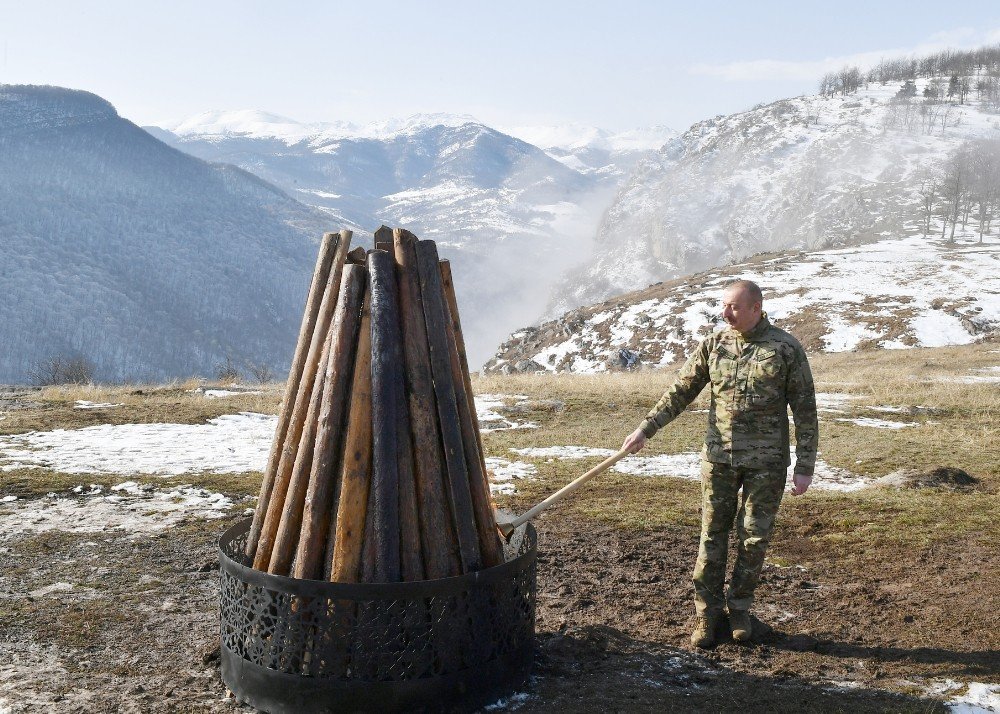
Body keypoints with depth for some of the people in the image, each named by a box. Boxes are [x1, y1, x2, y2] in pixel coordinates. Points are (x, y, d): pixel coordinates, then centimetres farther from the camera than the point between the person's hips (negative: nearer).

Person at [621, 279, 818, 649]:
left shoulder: (786, 349, -5)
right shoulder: (713, 346, 3)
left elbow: (805, 411, -3)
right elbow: (680, 393, 8)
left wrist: (804, 467, -6)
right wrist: (645, 429, 0)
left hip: (766, 463, -2)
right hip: (718, 456, 2)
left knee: (754, 538, 7)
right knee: (712, 535, 6)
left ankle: (739, 608, 25)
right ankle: (706, 612, 16)